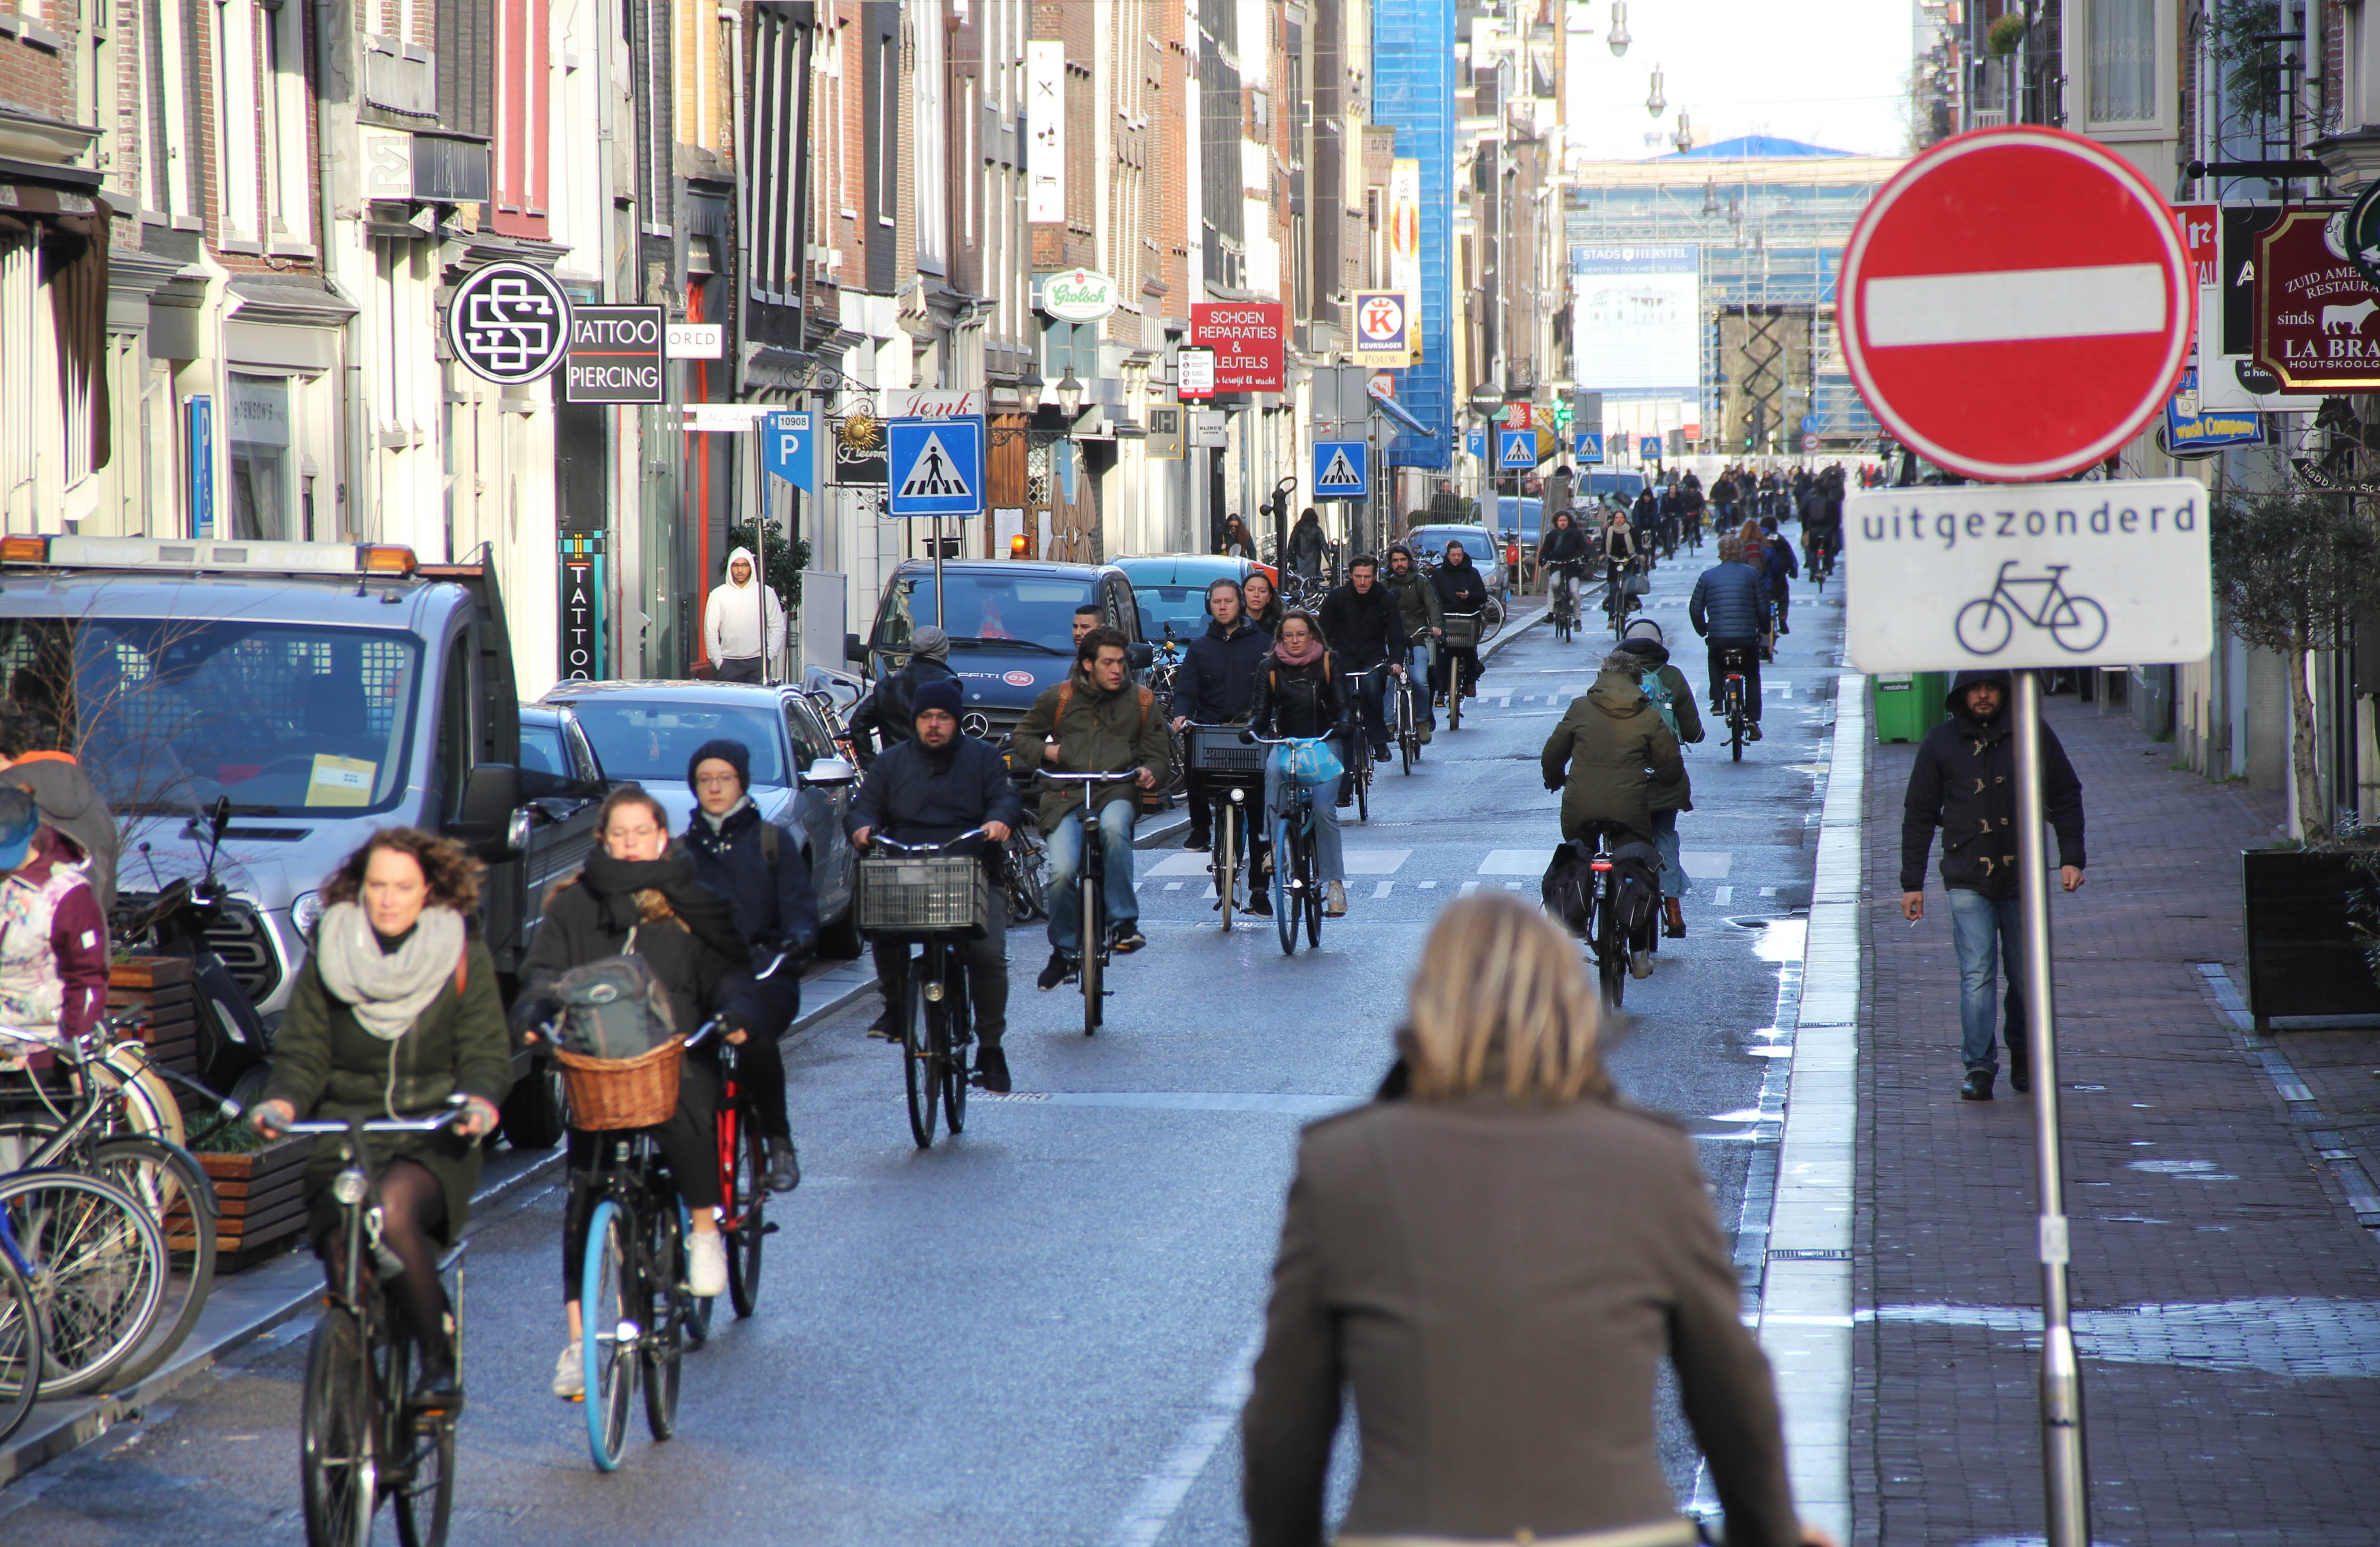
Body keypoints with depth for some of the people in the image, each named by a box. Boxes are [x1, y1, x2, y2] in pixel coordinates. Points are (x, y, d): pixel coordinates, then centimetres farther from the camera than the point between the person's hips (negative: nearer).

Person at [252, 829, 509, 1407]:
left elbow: (486, 1053, 0)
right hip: (344, 1142, 2)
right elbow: (301, 1052, 5)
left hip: (434, 1145, -2)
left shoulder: (465, 958, 4)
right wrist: (283, 1100, -17)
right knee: (347, 1275, -20)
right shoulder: (328, 958, 8)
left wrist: (481, 1099, -23)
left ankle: (438, 1360, -23)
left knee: (393, 1208, -35)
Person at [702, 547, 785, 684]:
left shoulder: (766, 593, 8)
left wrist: (769, 656, -1)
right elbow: (710, 632, 6)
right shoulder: (718, 595, 7)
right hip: (729, 662, 0)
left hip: (758, 662, 0)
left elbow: (778, 628, 10)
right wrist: (718, 661, -2)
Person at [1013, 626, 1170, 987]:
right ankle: (1064, 953, 4)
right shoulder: (1058, 698, 8)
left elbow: (1160, 754, 14)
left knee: (1114, 826, -38)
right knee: (1062, 872, -21)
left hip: (1117, 793, 0)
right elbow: (1022, 736, 19)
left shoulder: (1142, 701, 11)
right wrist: (1044, 751, -3)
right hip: (1066, 797, 0)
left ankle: (1123, 922, -30)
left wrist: (1150, 771, -10)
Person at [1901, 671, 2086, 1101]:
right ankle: (1979, 1067, -9)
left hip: (2023, 879, 1)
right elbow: (1919, 815, 8)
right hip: (1967, 883, -1)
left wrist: (2071, 858, 0)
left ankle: (2024, 1059, 24)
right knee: (1976, 973, -11)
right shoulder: (1940, 743, 4)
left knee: (2026, 976, 7)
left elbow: (2066, 799, 10)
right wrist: (1912, 883, 4)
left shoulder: (2034, 737, 4)